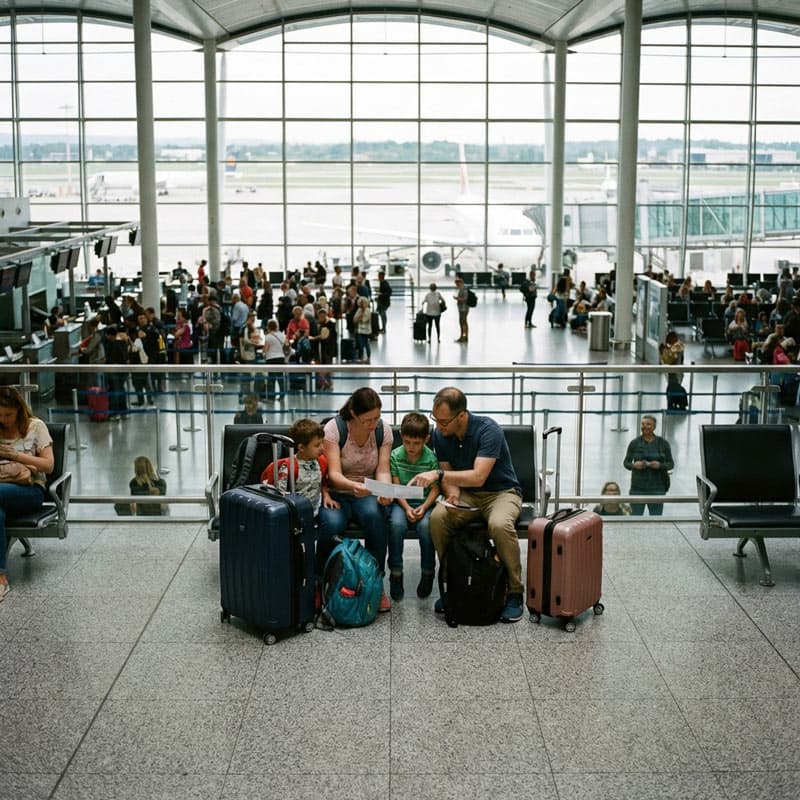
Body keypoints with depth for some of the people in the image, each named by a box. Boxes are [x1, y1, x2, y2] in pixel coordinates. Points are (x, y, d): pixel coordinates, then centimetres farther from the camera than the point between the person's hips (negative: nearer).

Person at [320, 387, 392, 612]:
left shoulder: (383, 430, -4)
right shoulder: (334, 428, -14)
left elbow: (383, 470, -7)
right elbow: (334, 474, -21)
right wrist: (353, 486, -42)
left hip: (367, 493, 2)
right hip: (337, 492, -2)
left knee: (375, 514, -34)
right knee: (332, 523, -36)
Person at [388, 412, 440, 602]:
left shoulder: (432, 458, -5)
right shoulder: (395, 456, -1)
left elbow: (435, 489, -3)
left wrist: (423, 508, -19)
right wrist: (406, 508, -17)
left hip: (425, 503, -1)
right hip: (402, 502, 1)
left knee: (426, 525, -32)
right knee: (397, 524, -31)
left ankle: (428, 572, -11)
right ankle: (396, 573, -18)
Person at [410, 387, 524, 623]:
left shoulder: (488, 430, -22)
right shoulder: (440, 434, -3)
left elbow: (478, 477, -30)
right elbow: (447, 474, 4)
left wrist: (438, 475, -37)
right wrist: (451, 490, -19)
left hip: (501, 491, -4)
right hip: (466, 494, 5)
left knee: (500, 525, -38)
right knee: (437, 517, -27)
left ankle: (514, 592, -18)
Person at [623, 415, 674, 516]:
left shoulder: (663, 443, 4)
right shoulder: (634, 443, 2)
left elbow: (671, 464, 6)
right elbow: (626, 462, 6)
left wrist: (660, 465, -14)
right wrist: (634, 465, -15)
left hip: (657, 488, 0)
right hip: (638, 488, 0)